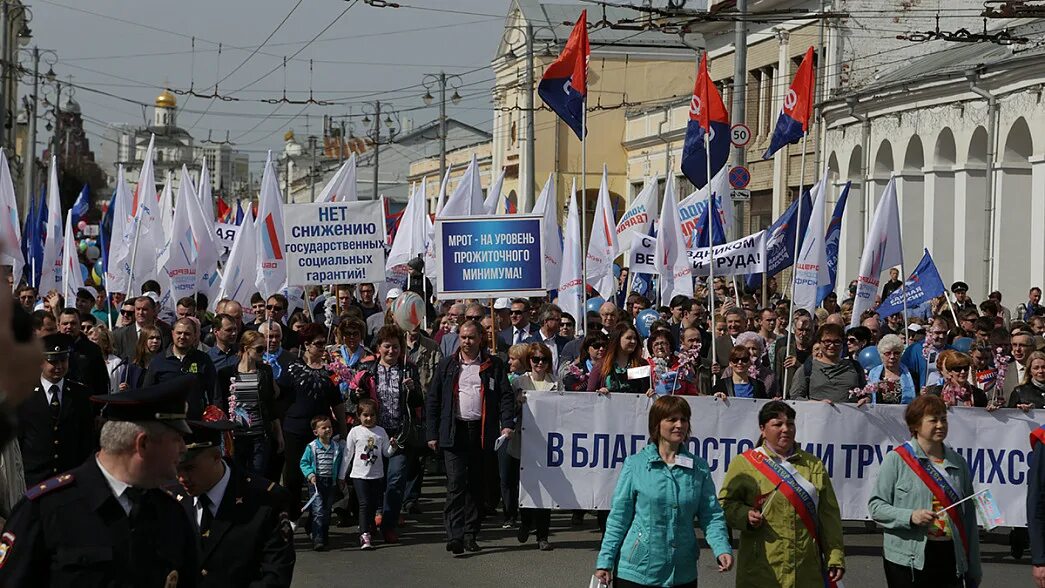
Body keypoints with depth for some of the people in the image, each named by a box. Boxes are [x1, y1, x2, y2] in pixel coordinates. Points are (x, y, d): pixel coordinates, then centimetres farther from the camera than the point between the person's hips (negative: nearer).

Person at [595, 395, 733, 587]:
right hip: (635, 572, -2)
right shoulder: (635, 465, -2)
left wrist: (722, 549, -15)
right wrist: (605, 562, -4)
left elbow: (711, 516, 2)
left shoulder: (699, 468, 5)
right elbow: (618, 518, 0)